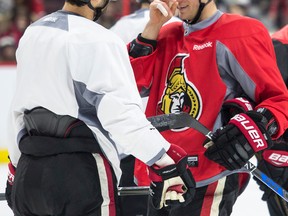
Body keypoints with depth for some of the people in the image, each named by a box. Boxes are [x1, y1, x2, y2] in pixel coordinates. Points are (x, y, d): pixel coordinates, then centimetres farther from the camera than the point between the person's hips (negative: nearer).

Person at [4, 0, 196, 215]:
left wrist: (16, 170, 29)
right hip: (81, 176, -7)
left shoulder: (32, 34, 12)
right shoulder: (100, 41, -13)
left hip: (29, 170, 8)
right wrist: (165, 160, -21)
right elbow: (122, 113, -22)